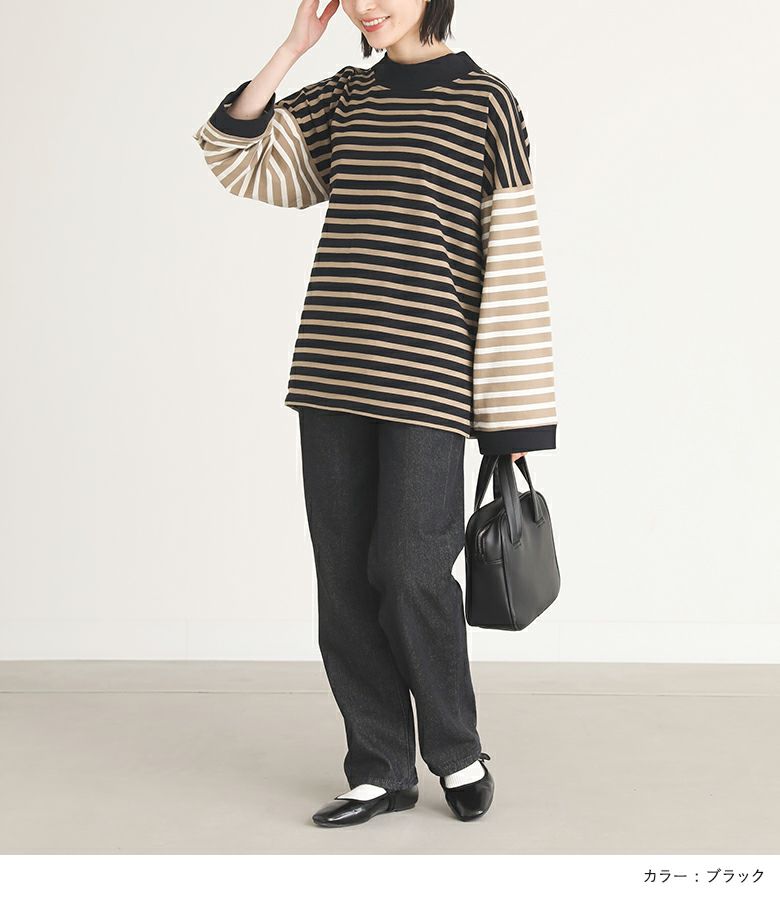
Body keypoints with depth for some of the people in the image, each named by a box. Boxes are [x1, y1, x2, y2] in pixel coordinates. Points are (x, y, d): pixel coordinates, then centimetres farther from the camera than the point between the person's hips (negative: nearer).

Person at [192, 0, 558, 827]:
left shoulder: (487, 104, -1)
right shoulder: (346, 97, 14)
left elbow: (512, 262, -4)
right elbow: (241, 159, 7)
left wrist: (514, 414, -6)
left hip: (425, 377, -5)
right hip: (332, 373, 5)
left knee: (409, 573, -6)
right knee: (345, 577, 5)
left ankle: (458, 752, 18)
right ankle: (381, 772, 18)